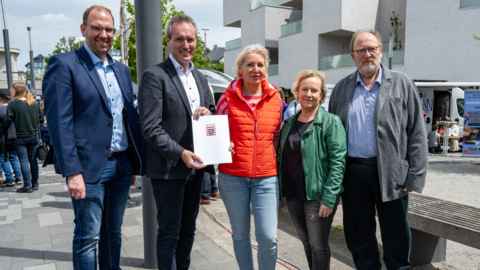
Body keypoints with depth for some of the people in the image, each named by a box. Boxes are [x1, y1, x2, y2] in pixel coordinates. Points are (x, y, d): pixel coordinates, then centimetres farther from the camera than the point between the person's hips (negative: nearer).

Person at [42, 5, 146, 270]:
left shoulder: (122, 70, 14)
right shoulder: (64, 64, -6)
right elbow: (59, 122, -12)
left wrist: (136, 163, 11)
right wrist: (72, 172, -18)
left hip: (121, 166, 6)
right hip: (89, 168, -6)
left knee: (113, 233, 17)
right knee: (88, 237, 5)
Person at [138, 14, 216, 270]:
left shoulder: (200, 77, 13)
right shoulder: (154, 76, -9)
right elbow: (150, 128, -15)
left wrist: (208, 113, -7)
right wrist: (180, 154, -23)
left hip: (196, 166, 7)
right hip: (169, 169, -7)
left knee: (188, 228, 19)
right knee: (169, 232, 5)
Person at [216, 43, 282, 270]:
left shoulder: (275, 99, 4)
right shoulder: (227, 98, -1)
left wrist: (271, 160, 3)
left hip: (266, 177, 1)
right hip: (232, 176, 0)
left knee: (268, 237, -3)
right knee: (240, 234, 13)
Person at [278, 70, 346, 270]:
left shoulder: (330, 122, -8)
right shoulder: (289, 123, 9)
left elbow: (338, 162, -14)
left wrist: (328, 199, -19)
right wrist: (280, 191, 9)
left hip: (318, 195, -5)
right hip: (293, 195, 6)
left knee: (318, 246, 5)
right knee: (306, 242, 19)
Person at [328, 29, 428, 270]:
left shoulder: (402, 84, 4)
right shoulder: (341, 89, 10)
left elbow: (417, 134, 0)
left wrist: (415, 176, -7)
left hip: (391, 174, -2)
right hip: (352, 173, 2)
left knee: (396, 239, 9)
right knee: (358, 238, 13)